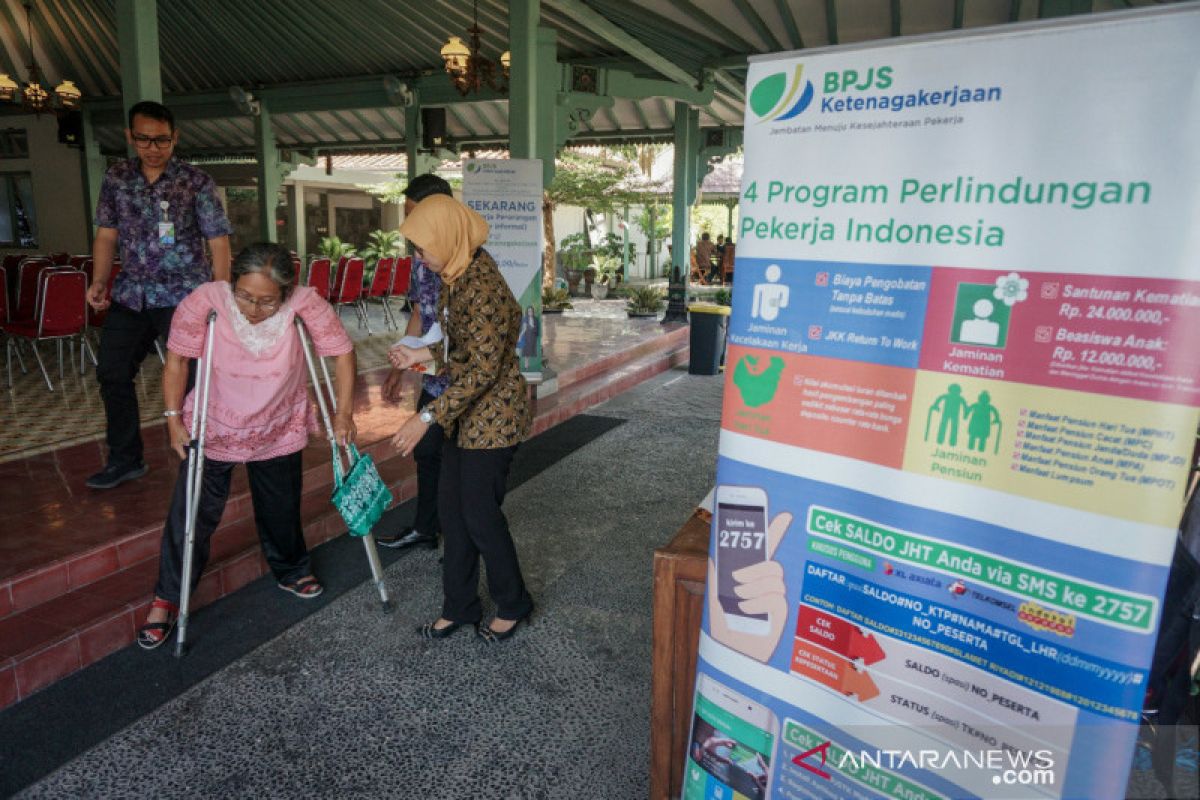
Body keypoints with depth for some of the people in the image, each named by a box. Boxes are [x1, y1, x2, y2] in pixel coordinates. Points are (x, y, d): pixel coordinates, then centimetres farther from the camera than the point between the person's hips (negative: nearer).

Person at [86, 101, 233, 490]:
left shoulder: (196, 182, -6)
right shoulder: (115, 179, 7)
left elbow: (218, 241, -8)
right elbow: (106, 235, 13)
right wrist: (99, 282, 1)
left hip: (184, 296, -5)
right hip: (130, 295, 6)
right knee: (112, 373, 10)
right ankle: (125, 459, 26)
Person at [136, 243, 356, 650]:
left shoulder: (305, 304, -25)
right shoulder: (206, 301, -25)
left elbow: (342, 352, -13)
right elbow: (177, 360, -11)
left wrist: (343, 414, -11)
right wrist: (174, 418, -12)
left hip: (278, 433, 1)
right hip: (212, 431, -1)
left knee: (281, 510, 16)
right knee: (191, 514, 4)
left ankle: (291, 571, 44)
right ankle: (167, 598, 26)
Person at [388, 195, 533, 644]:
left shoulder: (480, 286, -24)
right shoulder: (458, 274, 6)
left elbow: (483, 370, -26)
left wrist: (428, 417, -25)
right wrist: (422, 354, 8)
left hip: (493, 413, -9)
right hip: (466, 412, 10)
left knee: (480, 512, 2)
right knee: (451, 505, 13)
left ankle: (513, 604, 25)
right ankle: (459, 606, 29)